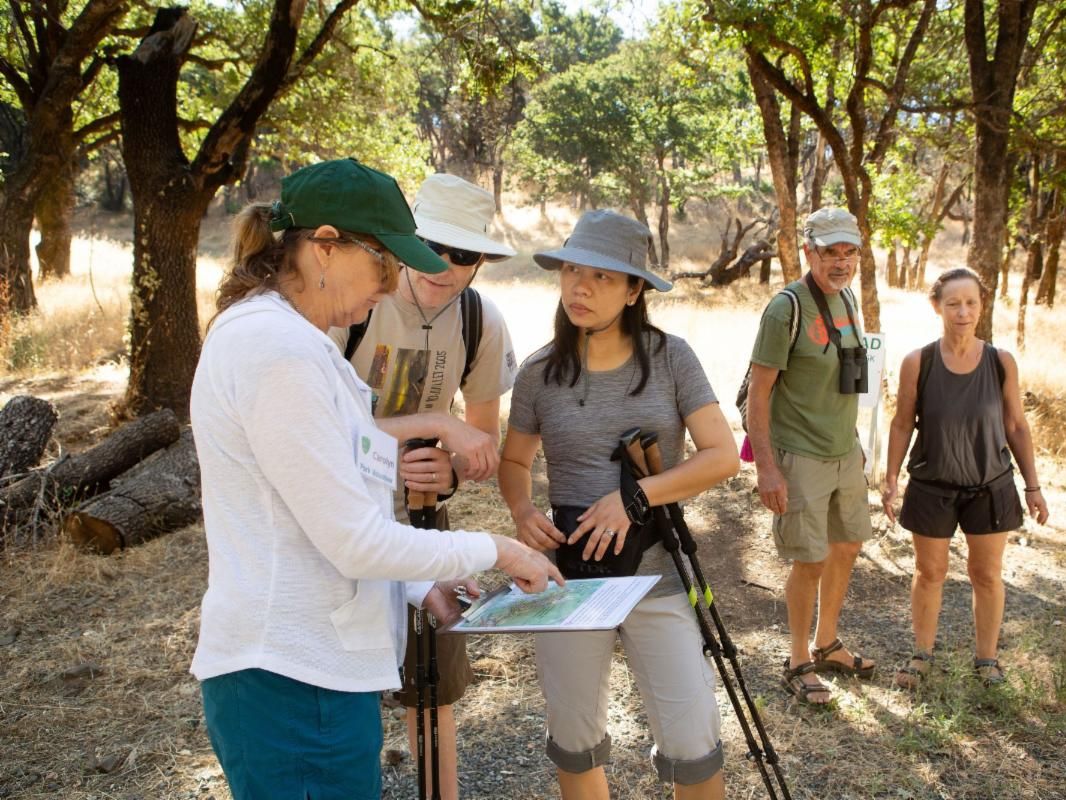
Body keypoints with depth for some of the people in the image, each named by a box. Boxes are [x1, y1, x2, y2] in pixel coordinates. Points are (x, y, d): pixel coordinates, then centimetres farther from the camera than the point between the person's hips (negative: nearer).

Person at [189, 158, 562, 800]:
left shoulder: (270, 333, 10)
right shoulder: (280, 348, -21)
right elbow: (357, 542, -22)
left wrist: (420, 586, 10)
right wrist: (494, 550, -9)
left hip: (306, 663, 10)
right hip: (297, 681, -10)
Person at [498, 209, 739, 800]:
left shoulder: (670, 357, -5)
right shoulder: (539, 373, -1)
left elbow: (722, 456, -8)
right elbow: (513, 461, 13)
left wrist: (635, 496, -18)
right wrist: (522, 512, -8)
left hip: (658, 576, -1)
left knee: (693, 747, 2)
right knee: (575, 742, 15)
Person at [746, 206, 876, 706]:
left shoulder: (847, 299, 7)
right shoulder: (786, 308, -17)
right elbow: (759, 392, -17)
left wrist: (852, 442, 19)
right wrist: (766, 468, -21)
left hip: (846, 453, 8)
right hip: (801, 458, -8)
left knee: (847, 549, 17)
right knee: (810, 562, -1)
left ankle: (826, 645, 36)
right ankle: (798, 662, 19)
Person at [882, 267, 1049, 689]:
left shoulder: (1001, 362, -9)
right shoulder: (917, 363, -12)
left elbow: (1016, 426, 0)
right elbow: (902, 424, -3)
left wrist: (1033, 486, 2)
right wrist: (891, 480, -4)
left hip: (990, 487, 1)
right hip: (932, 486, -1)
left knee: (987, 574, 13)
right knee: (929, 573, 12)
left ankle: (987, 658, 30)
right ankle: (922, 654, 30)